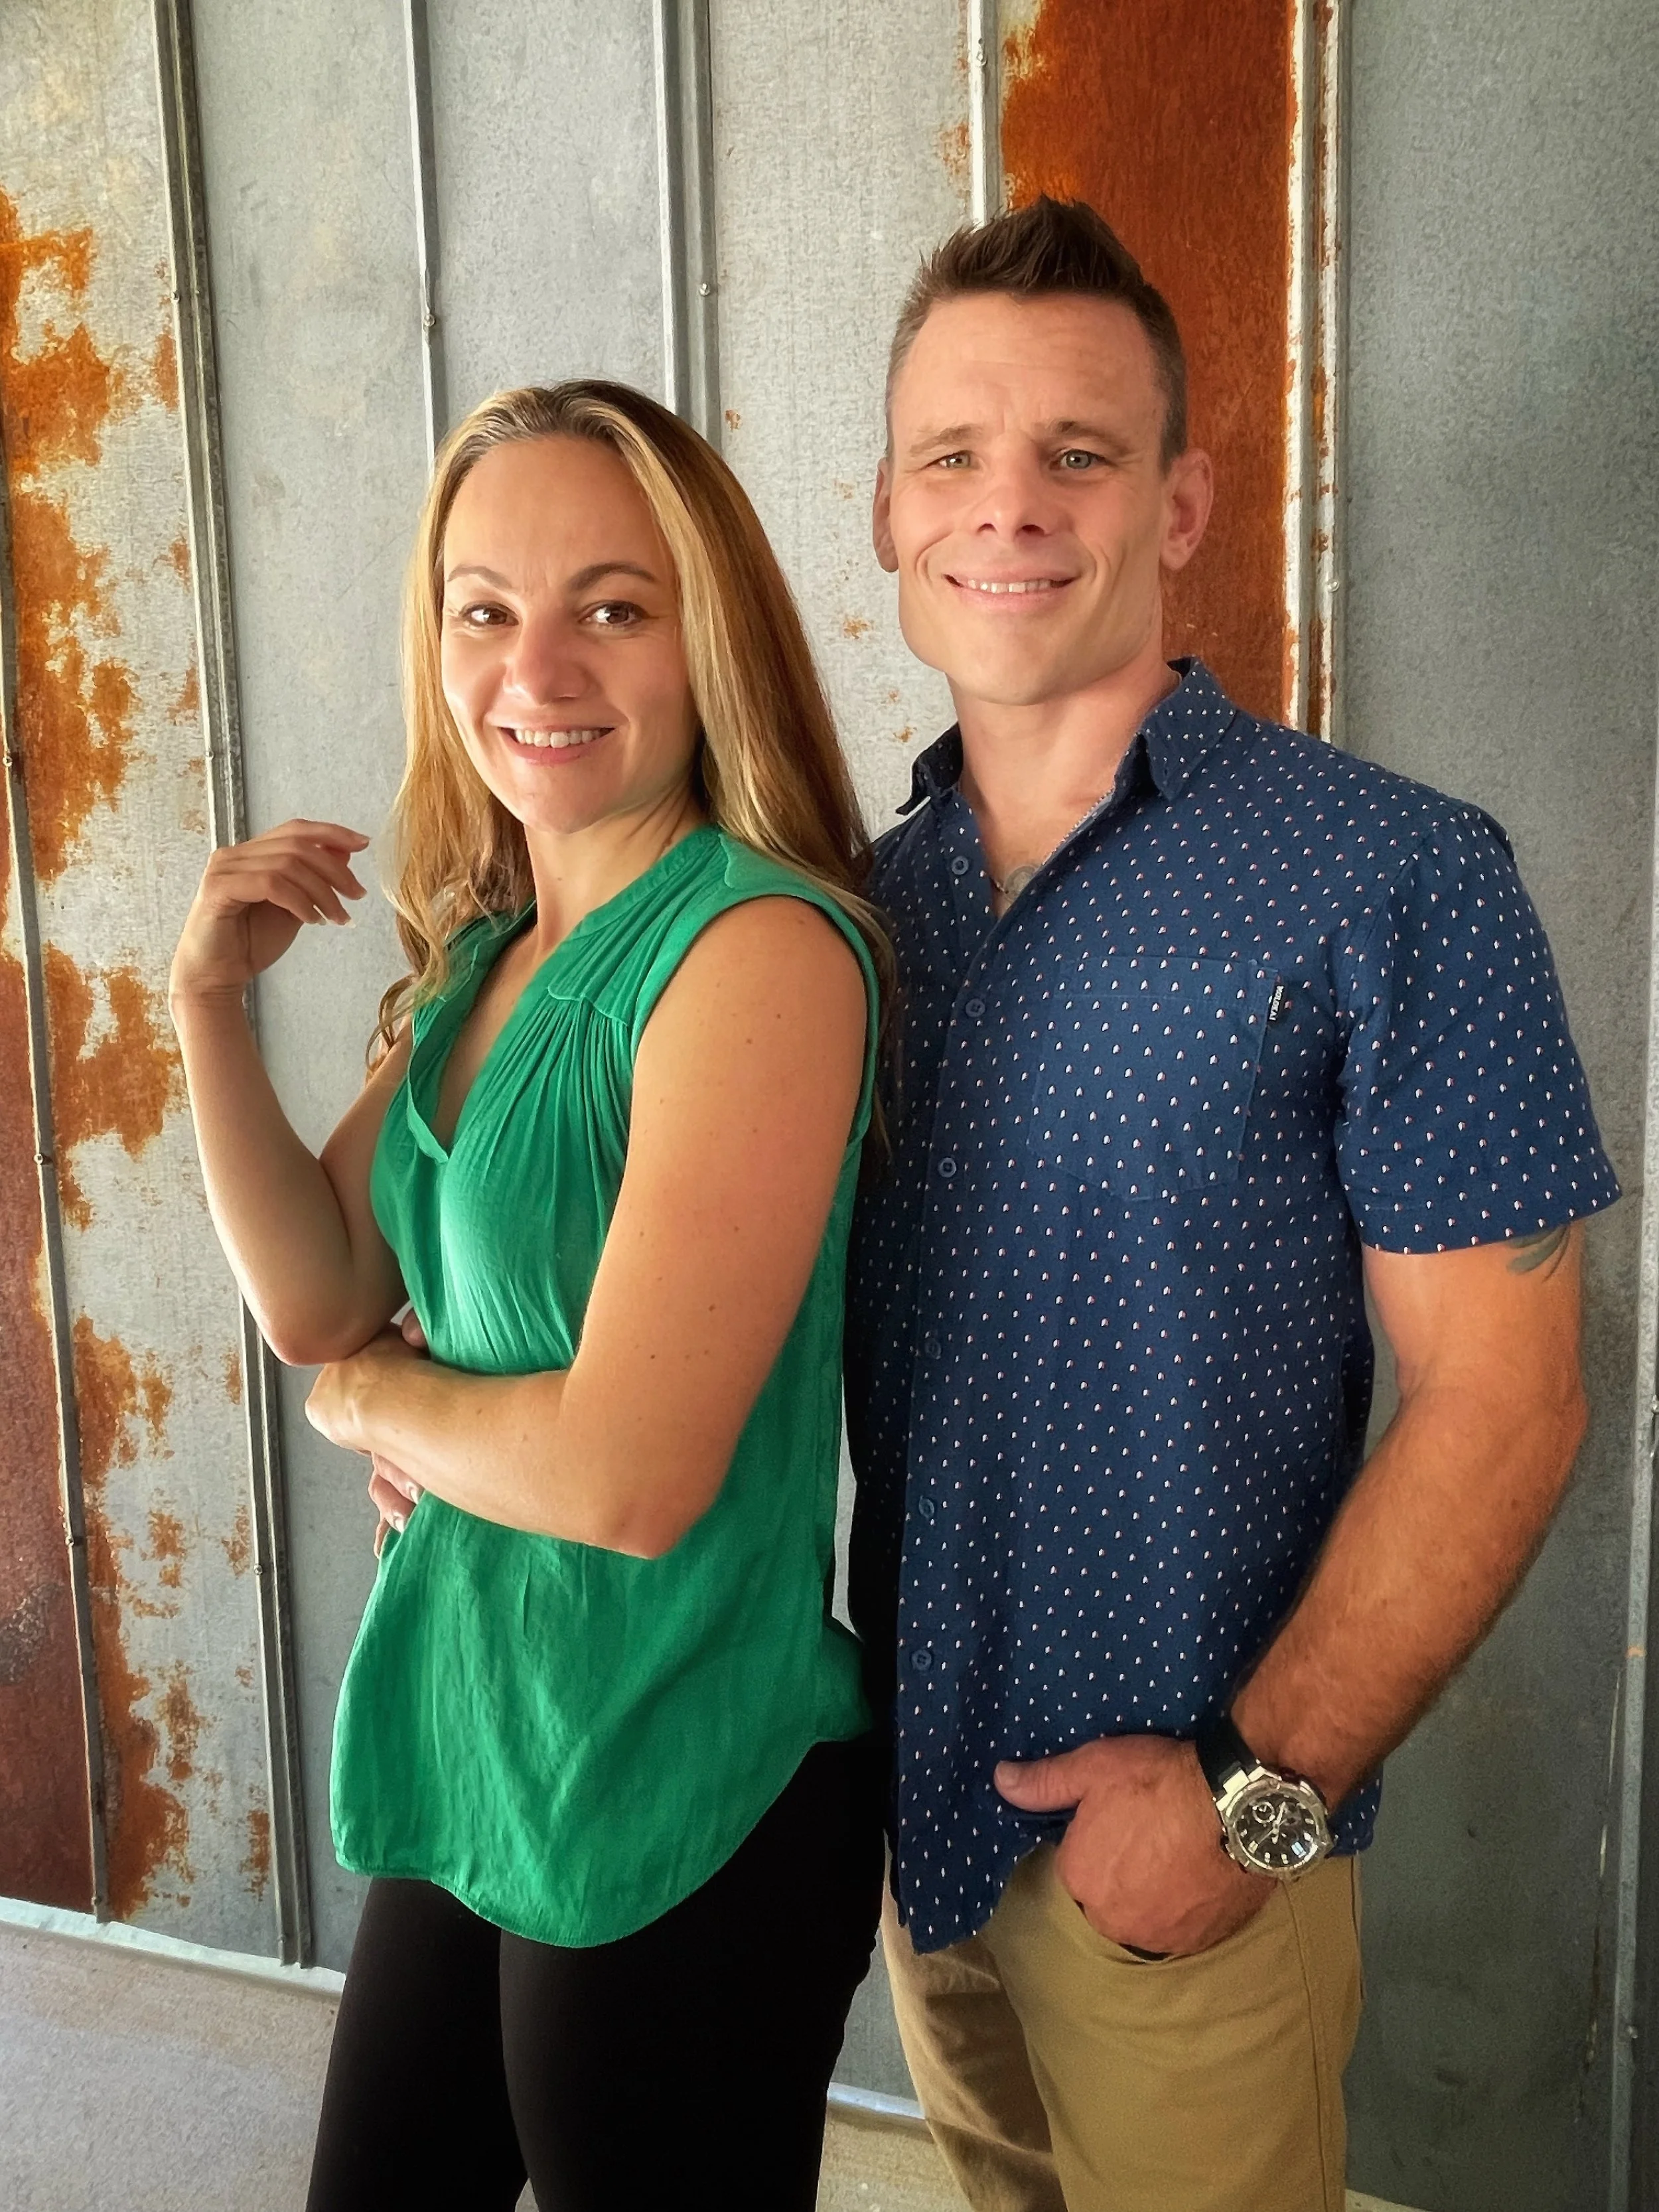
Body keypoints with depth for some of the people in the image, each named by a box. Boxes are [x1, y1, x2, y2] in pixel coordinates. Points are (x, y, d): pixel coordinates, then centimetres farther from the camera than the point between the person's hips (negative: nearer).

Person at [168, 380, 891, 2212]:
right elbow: (319, 1294, 5)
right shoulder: (488, 952, 4)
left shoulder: (763, 947, -22)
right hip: (468, 1750, 8)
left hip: (676, 1814, -8)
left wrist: (372, 1393, -9)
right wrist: (210, 1004, -5)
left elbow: (631, 1476, -27)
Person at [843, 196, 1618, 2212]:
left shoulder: (1393, 884, -15)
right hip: (911, 1802, 5)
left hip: (1186, 1829, -5)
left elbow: (1498, 1403, -15)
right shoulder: (864, 898, 1)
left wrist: (1260, 1788, -17)